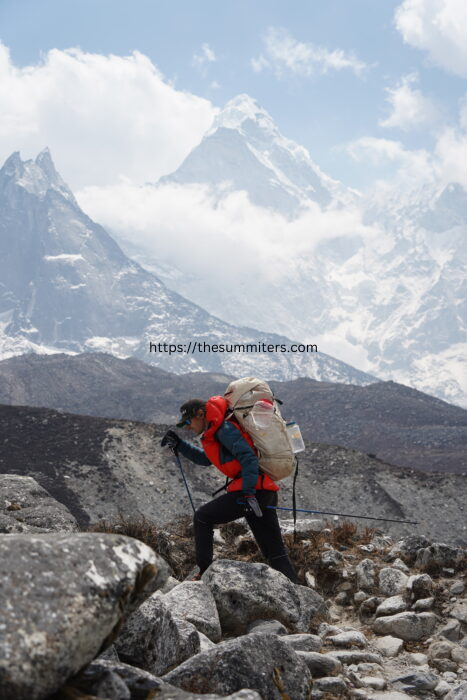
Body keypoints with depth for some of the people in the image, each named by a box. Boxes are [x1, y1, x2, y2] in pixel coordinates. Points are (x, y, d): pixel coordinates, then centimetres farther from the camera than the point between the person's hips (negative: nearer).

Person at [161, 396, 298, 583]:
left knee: (202, 517, 6)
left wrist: (249, 492, -25)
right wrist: (179, 445, 31)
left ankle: (205, 573, 4)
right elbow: (206, 458, 39)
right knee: (275, 551, 8)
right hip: (265, 491, 10)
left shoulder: (225, 429, -8)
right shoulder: (217, 431, 23)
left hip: (252, 490, -10)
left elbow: (248, 457, -19)